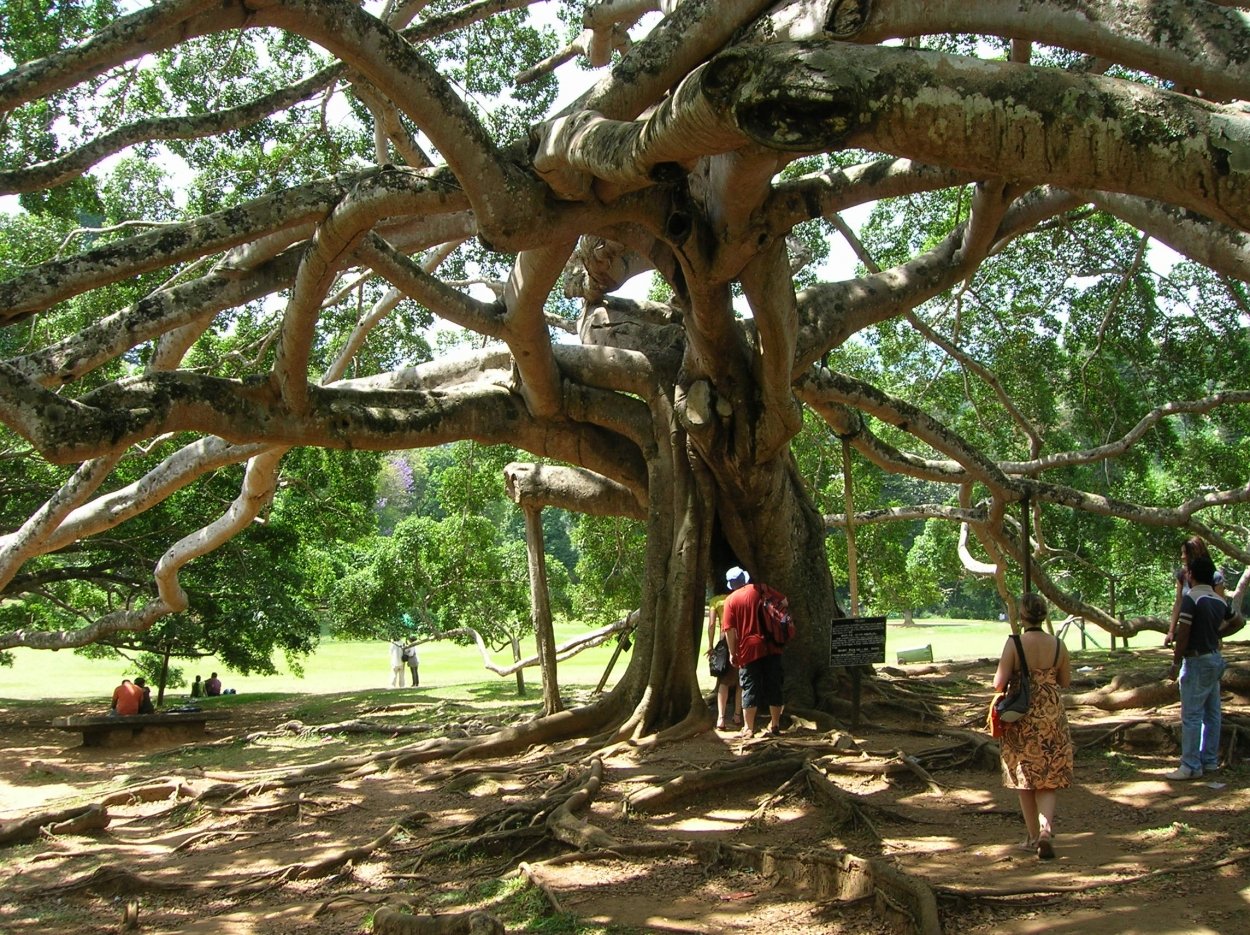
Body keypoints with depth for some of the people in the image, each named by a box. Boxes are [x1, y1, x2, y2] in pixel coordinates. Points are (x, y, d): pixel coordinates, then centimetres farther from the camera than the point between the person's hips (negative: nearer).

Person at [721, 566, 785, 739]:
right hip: (771, 647, 3)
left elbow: (729, 629, -9)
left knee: (750, 689, 2)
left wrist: (732, 652, 0)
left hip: (749, 650, -3)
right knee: (773, 686, 10)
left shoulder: (731, 600, -5)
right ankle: (775, 725, 14)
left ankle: (749, 729, 2)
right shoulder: (759, 590, 3)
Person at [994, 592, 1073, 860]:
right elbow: (1065, 681, 8)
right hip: (1052, 716, 2)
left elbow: (999, 684, -14)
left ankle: (1033, 835, 20)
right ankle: (1046, 828, -12)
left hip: (1022, 717, -2)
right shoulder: (1057, 645, -4)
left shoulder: (1014, 644, -14)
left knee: (1024, 778, 13)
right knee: (1048, 778, 9)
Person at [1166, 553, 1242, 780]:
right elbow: (1237, 618, 28)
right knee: (1212, 714, 12)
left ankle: (1191, 766, -6)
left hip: (1197, 661, -8)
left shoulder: (1191, 599, -16)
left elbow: (1182, 635, -18)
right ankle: (1210, 761, 18)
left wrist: (1175, 663, -12)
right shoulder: (1219, 601, 8)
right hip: (1216, 659, 8)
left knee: (1191, 716, -6)